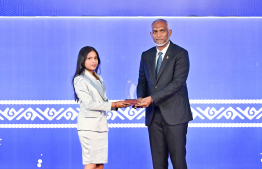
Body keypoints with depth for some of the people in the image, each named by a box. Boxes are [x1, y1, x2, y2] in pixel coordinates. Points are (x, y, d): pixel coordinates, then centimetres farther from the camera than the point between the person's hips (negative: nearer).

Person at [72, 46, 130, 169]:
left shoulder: (98, 79, 19)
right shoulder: (80, 80, -6)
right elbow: (89, 104, -14)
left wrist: (118, 104, 0)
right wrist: (113, 105, -14)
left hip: (101, 124, 8)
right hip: (88, 125, -7)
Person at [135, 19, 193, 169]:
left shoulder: (180, 54, -3)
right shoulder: (146, 56, 15)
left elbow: (178, 82, -14)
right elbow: (142, 81, 19)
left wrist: (152, 98, -20)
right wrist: (140, 98, -4)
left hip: (174, 115, -5)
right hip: (154, 115, 5)